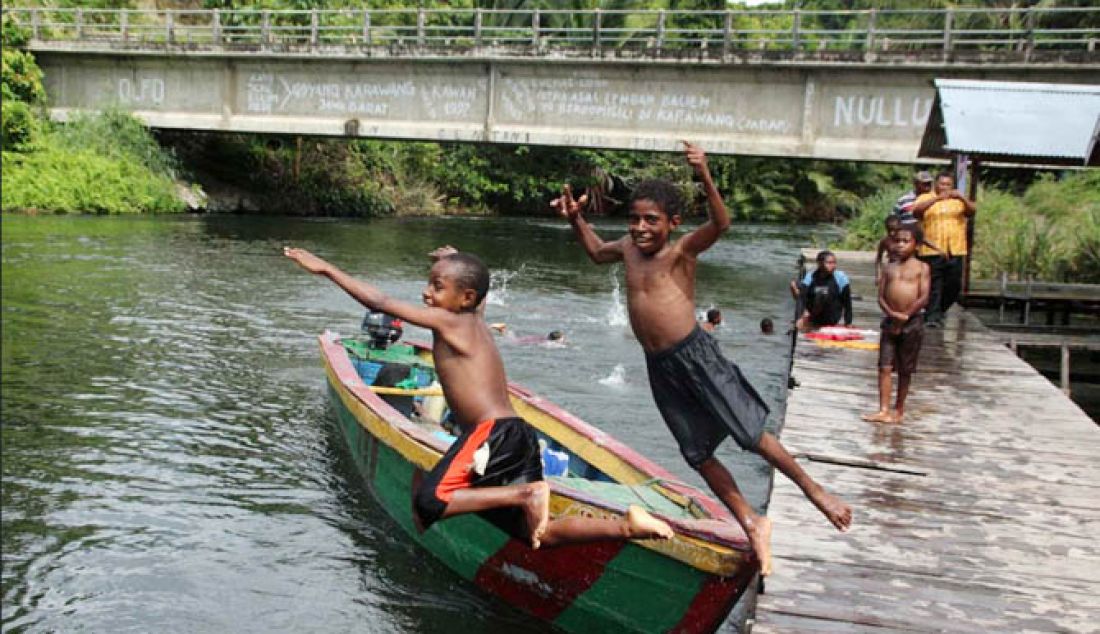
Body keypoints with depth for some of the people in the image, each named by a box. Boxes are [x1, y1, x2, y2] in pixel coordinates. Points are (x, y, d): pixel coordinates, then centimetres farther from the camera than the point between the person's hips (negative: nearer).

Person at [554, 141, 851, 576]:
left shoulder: (683, 250, -8)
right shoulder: (629, 248, 10)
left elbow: (721, 223, -26)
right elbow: (597, 252, 30)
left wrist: (705, 178, -40)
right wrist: (575, 219, 16)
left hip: (695, 355, -7)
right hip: (659, 368, 7)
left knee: (750, 434, -4)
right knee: (698, 455, 10)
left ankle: (815, 492, 15)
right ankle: (752, 525, 24)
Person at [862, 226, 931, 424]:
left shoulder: (922, 267, 0)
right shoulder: (888, 268, 8)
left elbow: (923, 298, -8)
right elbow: (881, 297, 3)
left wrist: (904, 316, -11)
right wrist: (892, 314, -14)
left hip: (912, 322, -3)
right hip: (890, 321, 3)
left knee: (905, 369, 7)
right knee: (885, 367, -3)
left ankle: (899, 409, 18)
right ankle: (884, 410, -2)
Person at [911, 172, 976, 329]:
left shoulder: (959, 200, 16)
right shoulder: (926, 198, 7)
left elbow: (972, 212, -2)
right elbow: (916, 211, -14)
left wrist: (962, 198, -21)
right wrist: (936, 199, -26)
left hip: (955, 251, 3)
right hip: (932, 250, -3)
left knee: (954, 286, 6)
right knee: (934, 286, -6)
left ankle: (939, 311, 25)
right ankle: (933, 317, -2)